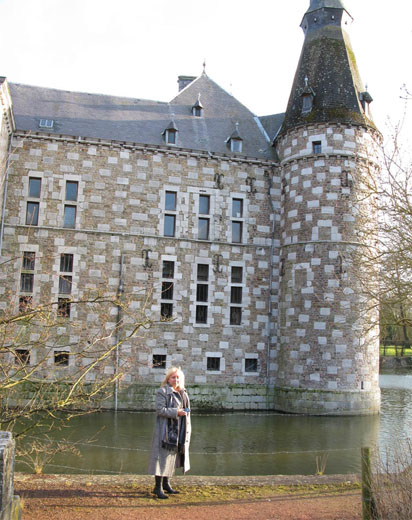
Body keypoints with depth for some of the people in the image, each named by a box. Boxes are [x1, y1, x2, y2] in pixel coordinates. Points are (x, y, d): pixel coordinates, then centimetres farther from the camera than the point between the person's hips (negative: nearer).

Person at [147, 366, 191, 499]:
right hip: (166, 430, -8)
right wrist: (176, 412, -24)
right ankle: (158, 487, 1)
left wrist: (187, 430, 16)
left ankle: (166, 484, 26)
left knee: (172, 457, 14)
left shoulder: (183, 393, 14)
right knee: (163, 457, -6)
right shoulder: (162, 392, -9)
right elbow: (160, 410, -18)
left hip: (179, 431, 8)